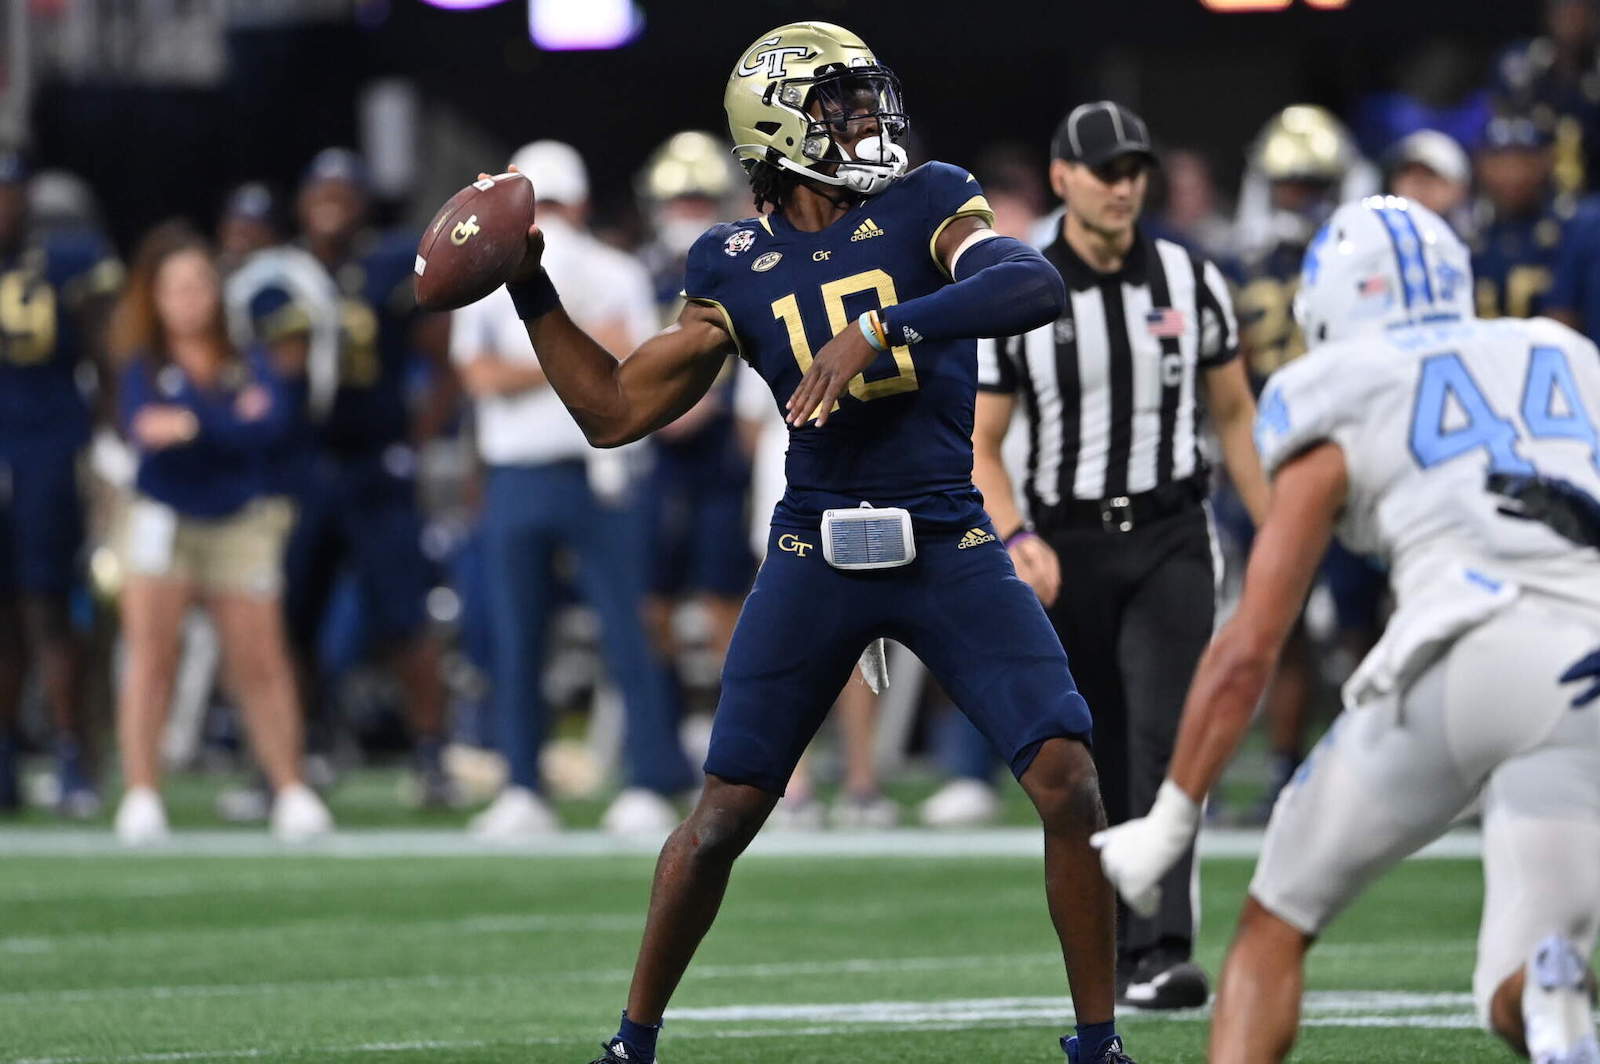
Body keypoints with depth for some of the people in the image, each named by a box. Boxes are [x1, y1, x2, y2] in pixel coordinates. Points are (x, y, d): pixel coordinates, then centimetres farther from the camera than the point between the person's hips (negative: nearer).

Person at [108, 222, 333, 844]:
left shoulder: (248, 366, 6)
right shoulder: (145, 368, 2)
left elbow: (276, 420, -13)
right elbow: (144, 429, -17)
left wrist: (194, 425, -21)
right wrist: (236, 421, -19)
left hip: (240, 527, 1)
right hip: (164, 522, -1)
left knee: (260, 663, -1)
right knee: (151, 655, -8)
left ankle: (291, 791, 5)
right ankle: (141, 796, -6)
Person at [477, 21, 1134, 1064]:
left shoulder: (925, 206, -2)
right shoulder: (735, 266, 4)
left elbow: (1036, 287, -22)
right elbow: (616, 411, 9)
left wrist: (880, 330, -32)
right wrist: (532, 292, 1)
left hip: (949, 548, -1)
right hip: (816, 555, 1)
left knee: (1069, 781, -12)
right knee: (725, 814, 2)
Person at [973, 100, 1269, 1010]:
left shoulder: (1192, 283, 3)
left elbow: (1235, 415, 13)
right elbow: (979, 446, -2)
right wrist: (1016, 539, -18)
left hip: (1170, 537, 0)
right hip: (1070, 545, 0)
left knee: (1166, 733, -17)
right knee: (1097, 765, 7)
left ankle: (1160, 950, -23)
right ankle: (1114, 943, 22)